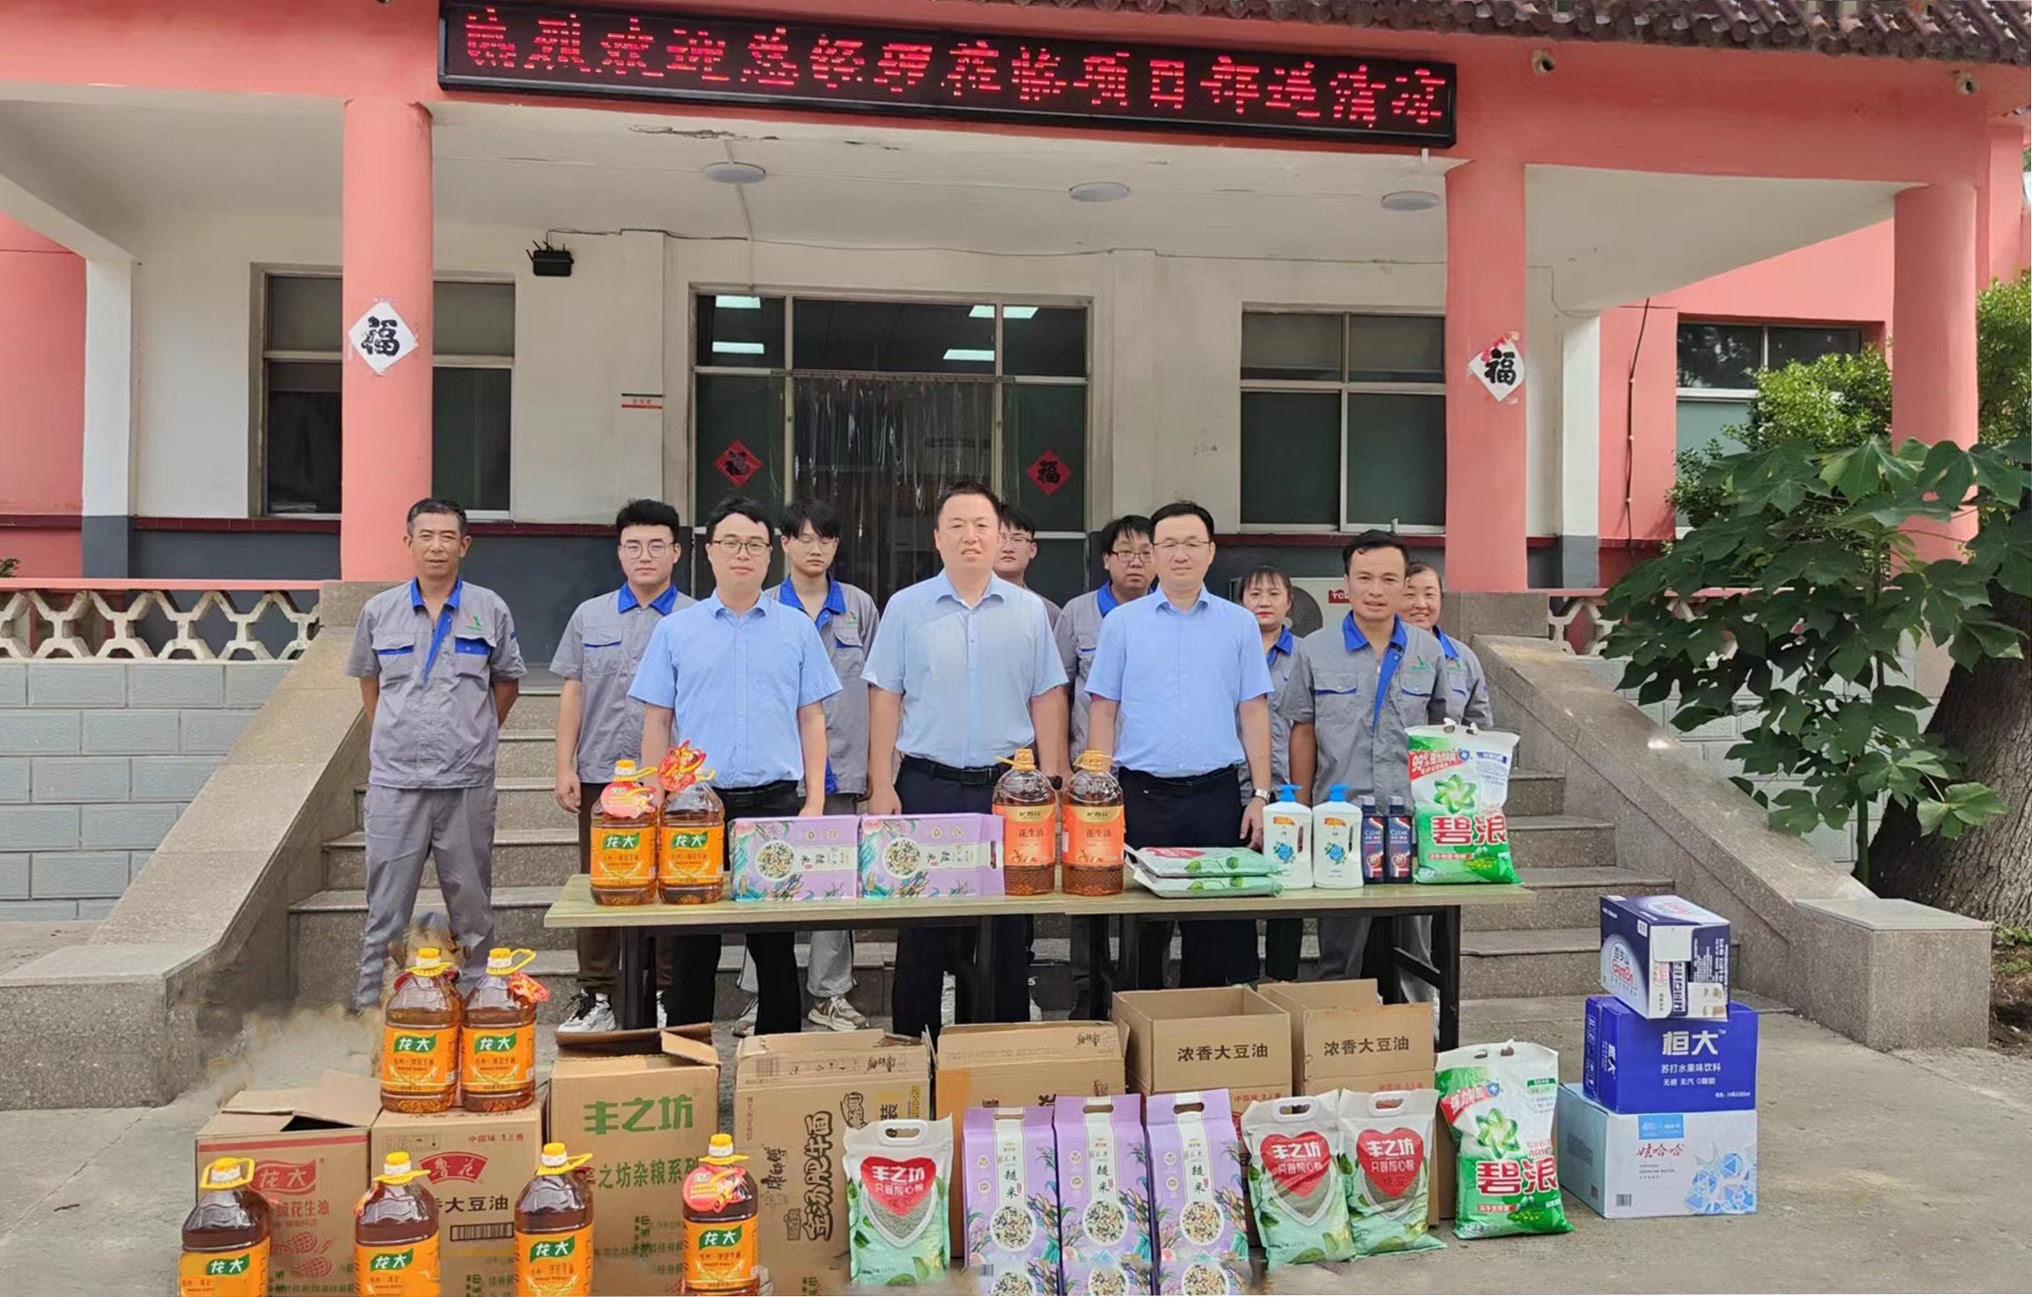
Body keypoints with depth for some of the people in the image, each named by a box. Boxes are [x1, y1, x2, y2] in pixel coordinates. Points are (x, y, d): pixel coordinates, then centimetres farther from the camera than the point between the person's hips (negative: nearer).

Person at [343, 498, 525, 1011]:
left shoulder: (490, 611, 2)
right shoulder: (379, 611, 4)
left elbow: (507, 681, 13)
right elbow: (368, 679, 18)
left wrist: (474, 737, 10)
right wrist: (388, 743, 14)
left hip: (468, 782, 0)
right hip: (395, 782, 0)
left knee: (471, 907, 9)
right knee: (385, 910, 5)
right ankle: (369, 1006, 13)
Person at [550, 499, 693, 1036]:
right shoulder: (590, 616, 9)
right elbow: (573, 694, 10)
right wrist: (565, 768, 3)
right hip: (600, 773, 2)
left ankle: (662, 998, 15)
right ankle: (597, 996, 17)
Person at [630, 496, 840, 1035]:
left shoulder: (797, 629, 7)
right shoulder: (676, 630, 7)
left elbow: (811, 720, 8)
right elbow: (656, 723, 7)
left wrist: (815, 802, 0)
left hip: (775, 803, 0)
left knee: (775, 942, 6)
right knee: (693, 944, 6)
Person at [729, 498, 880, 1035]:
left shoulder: (860, 607, 8)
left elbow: (875, 687, 11)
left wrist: (874, 760, 6)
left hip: (842, 764, 2)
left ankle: (830, 994, 17)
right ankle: (760, 996, 10)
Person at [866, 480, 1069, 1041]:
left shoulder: (1029, 611, 7)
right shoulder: (906, 608, 3)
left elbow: (1046, 701, 9)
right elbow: (886, 700, 3)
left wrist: (1053, 783, 2)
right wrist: (881, 785, -3)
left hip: (1009, 785, 1)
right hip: (928, 785, -1)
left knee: (1008, 931, 6)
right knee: (922, 931, 4)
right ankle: (911, 1043, 15)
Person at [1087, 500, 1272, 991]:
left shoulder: (1239, 624, 8)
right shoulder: (1122, 623, 5)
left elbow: (1253, 713, 7)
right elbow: (1103, 712, 4)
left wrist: (1261, 795, 0)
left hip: (1216, 793, 1)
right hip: (1143, 795, -1)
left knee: (1217, 929, 5)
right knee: (1142, 932, 5)